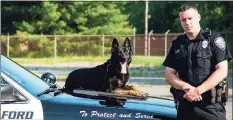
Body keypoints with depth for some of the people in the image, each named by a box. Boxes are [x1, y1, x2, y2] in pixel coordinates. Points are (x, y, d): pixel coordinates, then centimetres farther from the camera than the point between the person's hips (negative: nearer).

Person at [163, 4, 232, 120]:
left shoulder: (214, 39, -3)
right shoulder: (177, 44, 10)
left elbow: (222, 71, -10)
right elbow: (169, 75, 7)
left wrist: (198, 90, -18)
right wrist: (186, 87, -13)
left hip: (211, 107, -4)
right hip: (185, 106, 4)